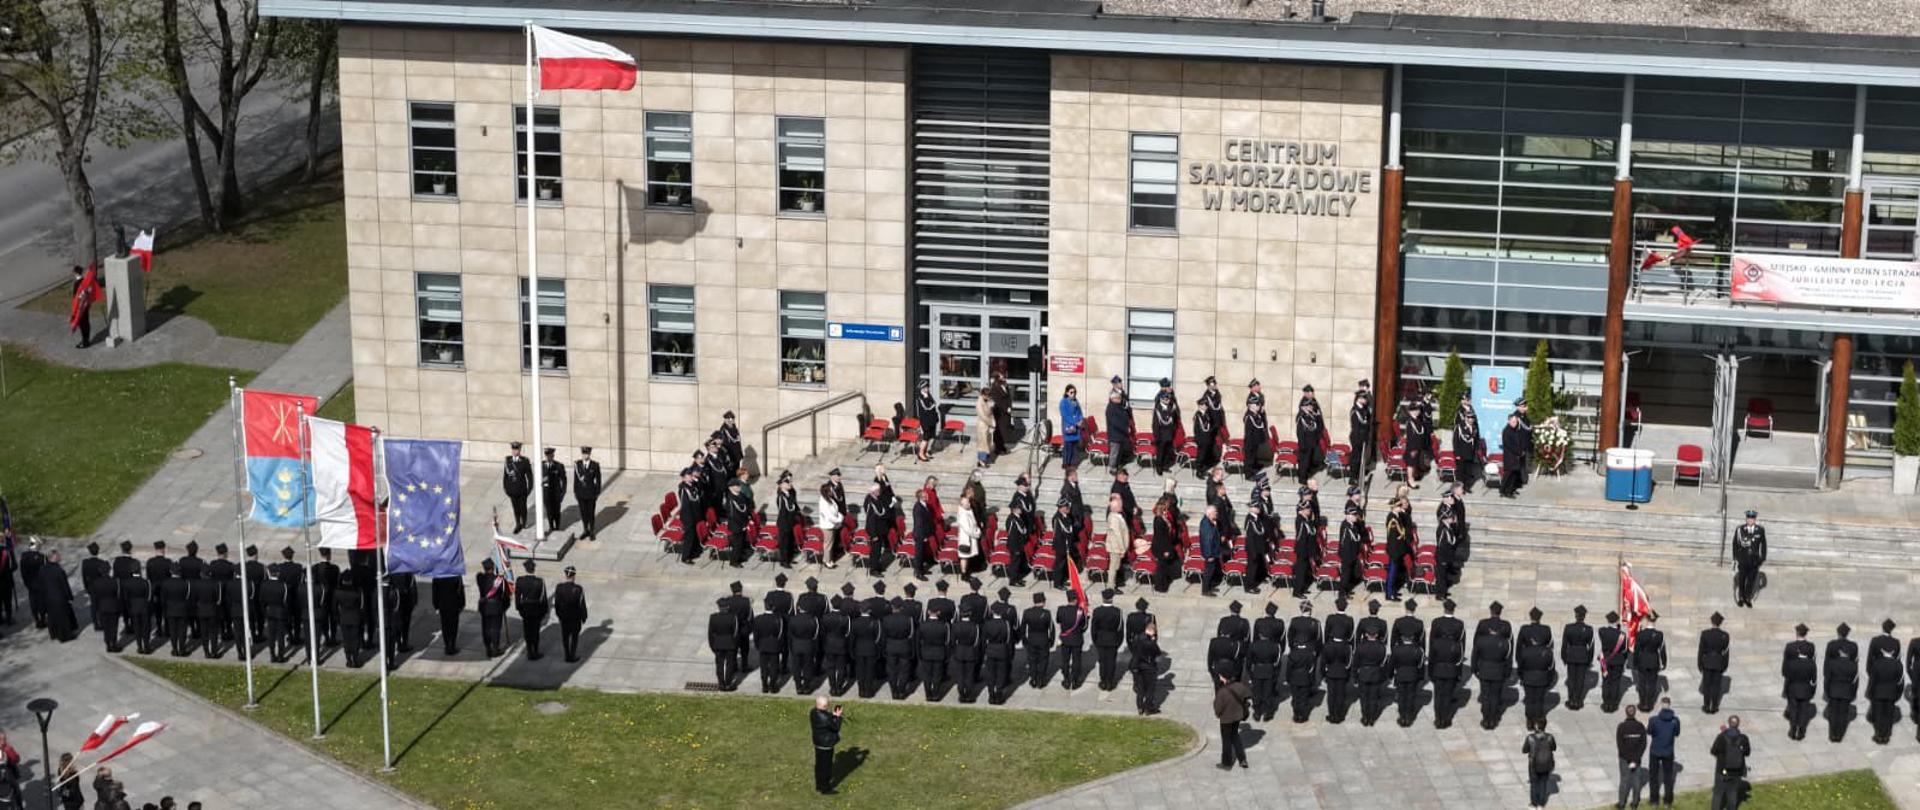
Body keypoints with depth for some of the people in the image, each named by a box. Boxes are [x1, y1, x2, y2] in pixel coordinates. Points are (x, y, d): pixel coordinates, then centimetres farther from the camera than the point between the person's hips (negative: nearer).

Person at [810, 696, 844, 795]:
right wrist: (838, 716, -9)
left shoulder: (813, 712, -6)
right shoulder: (824, 718, -33)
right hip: (826, 744, -9)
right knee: (826, 766, 8)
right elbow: (835, 727, -19)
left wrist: (833, 715, -1)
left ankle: (818, 786, 37)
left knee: (819, 765, 22)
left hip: (818, 743, 9)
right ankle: (825, 789, 21)